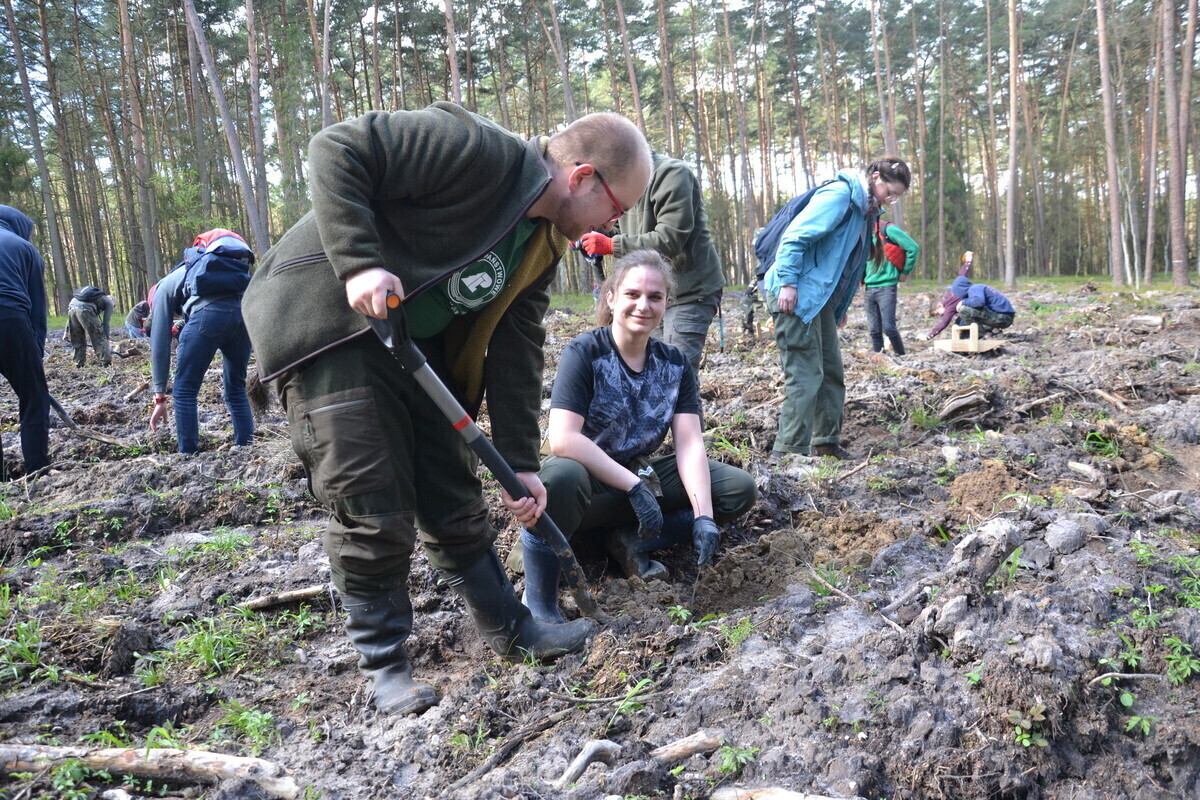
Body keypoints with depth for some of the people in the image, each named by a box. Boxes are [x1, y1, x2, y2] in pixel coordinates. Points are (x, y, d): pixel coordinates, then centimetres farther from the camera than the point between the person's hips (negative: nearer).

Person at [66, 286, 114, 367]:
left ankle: (79, 363, 22)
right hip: (85, 310, -6)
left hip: (71, 308, 6)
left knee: (76, 339, 19)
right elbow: (105, 323, 12)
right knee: (99, 338, 6)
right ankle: (106, 362, 4)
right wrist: (106, 341, 17)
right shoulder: (109, 302, 21)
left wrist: (67, 333, 32)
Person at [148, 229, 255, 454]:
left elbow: (160, 343, 22)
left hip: (209, 311, -5)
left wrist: (159, 397, 23)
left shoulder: (164, 287, 29)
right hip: (246, 309, 5)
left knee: (185, 391, 11)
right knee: (236, 390, 21)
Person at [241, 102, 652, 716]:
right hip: (330, 324, -8)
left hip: (416, 345, 8)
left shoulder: (545, 244, 6)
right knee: (372, 510, -7)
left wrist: (519, 463, 4)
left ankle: (511, 630, 26)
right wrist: (360, 263, -31)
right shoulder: (479, 152, -20)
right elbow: (336, 150, -22)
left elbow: (516, 351, 7)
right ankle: (382, 662, 12)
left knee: (455, 499, 11)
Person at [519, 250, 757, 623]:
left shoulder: (674, 363, 0)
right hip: (588, 484, -5)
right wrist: (634, 487, -27)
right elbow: (562, 439, -27)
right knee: (561, 477, -41)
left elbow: (689, 444, -8)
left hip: (640, 477, 5)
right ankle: (538, 601, -21)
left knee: (741, 489, -6)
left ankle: (632, 542, -8)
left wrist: (704, 516, -23)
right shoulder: (584, 352, -15)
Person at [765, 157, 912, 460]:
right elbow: (796, 236, -20)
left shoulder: (863, 208, 18)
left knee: (832, 372, 13)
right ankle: (788, 452, -8)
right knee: (805, 375, -11)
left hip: (820, 298, 10)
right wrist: (788, 283, -23)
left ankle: (826, 444, 24)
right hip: (795, 296, -10)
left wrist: (840, 307, 21)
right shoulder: (840, 193, -12)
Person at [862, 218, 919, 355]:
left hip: (886, 286, -6)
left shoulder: (888, 229, -6)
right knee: (874, 330, 5)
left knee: (889, 327, -10)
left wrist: (905, 272, -1)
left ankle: (902, 356, 4)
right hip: (869, 288, 6)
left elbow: (913, 248, -8)